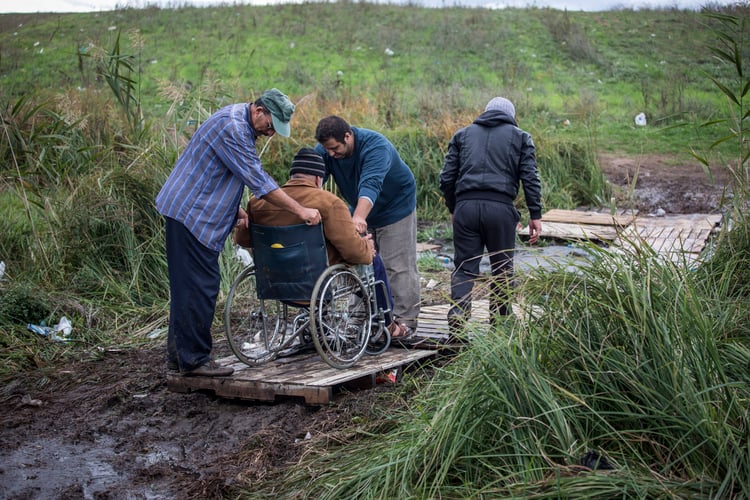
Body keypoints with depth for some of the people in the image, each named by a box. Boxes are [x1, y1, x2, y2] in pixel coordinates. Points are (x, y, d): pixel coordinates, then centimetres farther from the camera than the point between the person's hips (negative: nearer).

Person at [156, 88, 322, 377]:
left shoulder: (242, 127, 13)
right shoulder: (231, 127, -20)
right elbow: (259, 181, -22)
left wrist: (237, 211, 11)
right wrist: (300, 211, -18)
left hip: (192, 212, 11)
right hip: (190, 214, -11)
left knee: (188, 286, 13)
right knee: (199, 287, -8)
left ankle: (179, 354, 20)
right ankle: (194, 359, -3)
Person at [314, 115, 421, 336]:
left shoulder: (375, 146, -32)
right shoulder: (323, 151, -14)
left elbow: (370, 185, -47)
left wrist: (359, 217, -62)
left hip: (395, 208, -6)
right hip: (361, 211, 6)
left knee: (398, 267, -6)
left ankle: (406, 319, 0)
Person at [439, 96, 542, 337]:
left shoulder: (462, 134, 20)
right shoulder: (520, 137, 15)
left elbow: (446, 178, 13)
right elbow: (530, 178, 4)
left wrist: (452, 209, 23)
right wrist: (535, 215, 5)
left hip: (465, 206, 2)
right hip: (500, 208, -1)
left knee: (464, 267, 6)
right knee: (502, 269, 12)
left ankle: (456, 322, -11)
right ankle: (499, 325, 18)